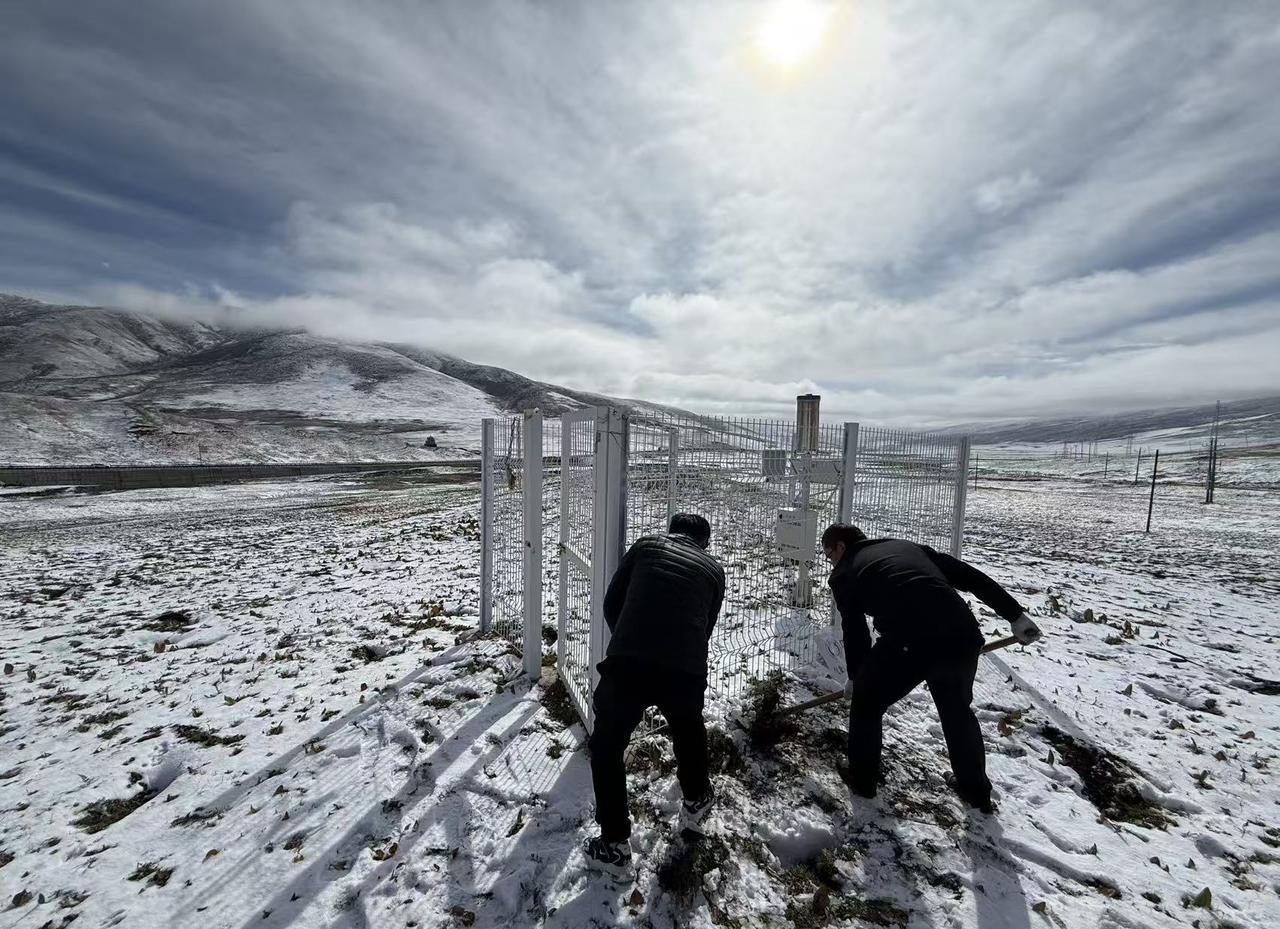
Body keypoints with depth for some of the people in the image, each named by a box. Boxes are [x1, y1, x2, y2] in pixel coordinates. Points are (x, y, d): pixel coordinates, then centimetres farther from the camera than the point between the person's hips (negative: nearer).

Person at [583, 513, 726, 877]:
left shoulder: (646, 545, 16)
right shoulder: (714, 569, 19)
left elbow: (611, 604, 16)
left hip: (627, 666, -2)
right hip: (686, 671, 2)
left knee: (606, 748, 26)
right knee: (689, 732, 37)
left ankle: (615, 844, 33)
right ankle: (696, 802, 56)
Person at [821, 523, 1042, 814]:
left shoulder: (844, 574, 14)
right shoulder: (906, 545, 27)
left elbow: (854, 631, 18)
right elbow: (970, 575, 21)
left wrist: (855, 678, 32)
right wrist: (1015, 614, 24)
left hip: (909, 643, -5)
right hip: (963, 635, 6)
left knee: (866, 703, 22)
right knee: (958, 709, 34)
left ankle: (862, 780, 35)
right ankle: (976, 791, 49)